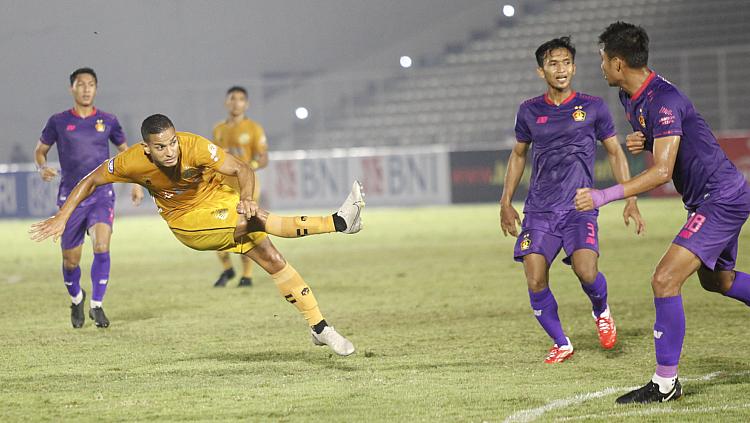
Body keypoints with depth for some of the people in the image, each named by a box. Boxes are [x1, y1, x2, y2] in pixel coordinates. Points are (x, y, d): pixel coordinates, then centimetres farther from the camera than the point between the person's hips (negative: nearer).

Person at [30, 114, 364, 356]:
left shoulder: (194, 146, -28)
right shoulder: (133, 161, -25)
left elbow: (242, 170, -26)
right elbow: (91, 181, -9)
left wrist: (246, 197, -47)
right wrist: (61, 218, -11)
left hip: (220, 199, 1)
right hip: (187, 223, -1)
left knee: (273, 260, -7)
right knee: (256, 219, -28)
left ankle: (320, 328, 5)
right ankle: (338, 222, -30)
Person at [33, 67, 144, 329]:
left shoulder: (107, 121, 4)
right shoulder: (58, 122, 1)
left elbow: (124, 150, 18)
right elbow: (40, 150, 11)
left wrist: (136, 183, 10)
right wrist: (42, 167, -11)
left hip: (102, 195, 0)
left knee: (102, 247, -23)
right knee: (71, 261, 5)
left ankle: (96, 305, -10)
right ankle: (76, 299, 36)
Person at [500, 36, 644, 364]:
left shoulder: (593, 107, 2)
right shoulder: (529, 111, 7)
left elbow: (615, 153, 9)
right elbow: (518, 155, 20)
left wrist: (630, 200, 2)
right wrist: (506, 202, 16)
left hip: (580, 208, -2)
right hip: (539, 210, 2)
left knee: (586, 272, -22)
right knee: (535, 281, -11)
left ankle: (601, 312, 13)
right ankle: (561, 344, 9)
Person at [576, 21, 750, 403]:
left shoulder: (663, 100, -25)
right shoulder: (630, 97, 6)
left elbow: (663, 171, -32)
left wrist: (604, 196, -36)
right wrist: (639, 141, 1)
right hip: (711, 199, 11)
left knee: (665, 280, -18)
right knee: (717, 279, 28)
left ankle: (665, 383, -12)